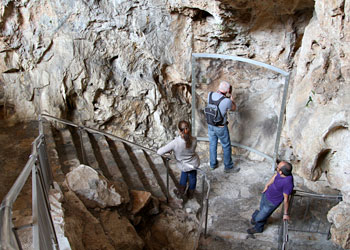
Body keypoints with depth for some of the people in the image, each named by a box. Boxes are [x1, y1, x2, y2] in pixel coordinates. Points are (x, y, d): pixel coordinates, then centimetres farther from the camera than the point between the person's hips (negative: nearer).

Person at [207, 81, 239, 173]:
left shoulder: (210, 95, -14)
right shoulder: (227, 101, -27)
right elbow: (233, 108, -3)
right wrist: (231, 98, 10)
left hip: (210, 125, 5)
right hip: (221, 127, -5)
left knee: (212, 144, 21)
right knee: (226, 146, 14)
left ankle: (213, 164, 37)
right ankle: (228, 167, 28)